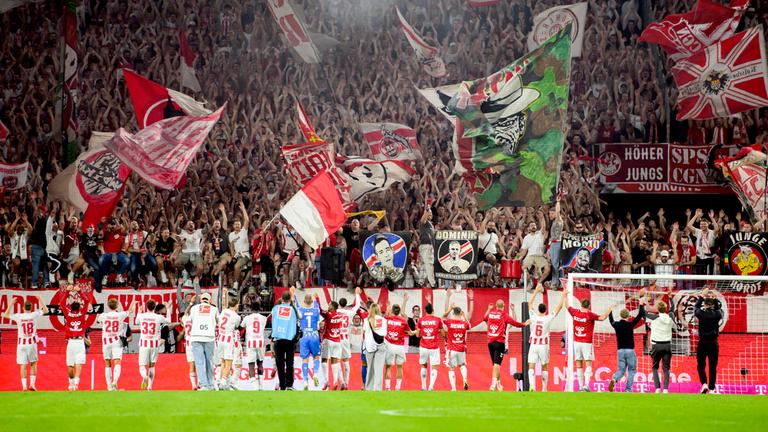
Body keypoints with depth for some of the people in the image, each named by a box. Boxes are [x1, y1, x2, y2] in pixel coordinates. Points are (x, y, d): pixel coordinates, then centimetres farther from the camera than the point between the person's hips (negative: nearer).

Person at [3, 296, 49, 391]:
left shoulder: (18, 316, -4)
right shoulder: (34, 315, -5)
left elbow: (6, 315, 12)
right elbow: (45, 311, 11)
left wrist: (12, 304, 13)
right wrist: (40, 300, 15)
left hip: (21, 344, 0)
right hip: (32, 343, 0)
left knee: (23, 365, 2)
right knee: (33, 364, 13)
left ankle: (24, 386, -3)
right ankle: (32, 384, 4)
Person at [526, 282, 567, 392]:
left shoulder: (533, 317, -4)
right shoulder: (548, 318, -7)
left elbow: (530, 303, 11)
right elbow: (559, 307, 2)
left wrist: (536, 291, 18)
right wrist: (563, 296, 13)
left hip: (533, 345, 0)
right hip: (544, 346, 0)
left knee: (531, 367, -5)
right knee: (544, 368, 13)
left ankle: (532, 386, -24)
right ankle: (544, 388, 15)